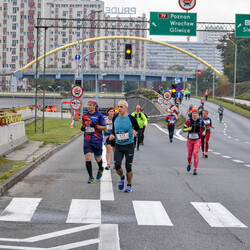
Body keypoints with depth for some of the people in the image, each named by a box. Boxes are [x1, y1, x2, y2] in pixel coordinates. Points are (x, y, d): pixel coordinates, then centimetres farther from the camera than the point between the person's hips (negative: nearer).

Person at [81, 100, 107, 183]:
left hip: (97, 140, -3)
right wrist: (82, 128, 0)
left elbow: (105, 128, -5)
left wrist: (96, 126, -19)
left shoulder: (99, 115, -6)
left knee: (97, 158, 10)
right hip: (87, 140, 3)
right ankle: (90, 177, -3)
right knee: (88, 157, -10)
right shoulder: (85, 115, 7)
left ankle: (100, 169, 44)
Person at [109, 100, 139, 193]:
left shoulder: (131, 118, -8)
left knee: (128, 167, -2)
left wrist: (134, 131, -18)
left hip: (129, 146, -3)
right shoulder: (115, 118, 2)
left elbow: (137, 128, 5)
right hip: (118, 146, 3)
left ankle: (129, 185, 17)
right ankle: (122, 177, 23)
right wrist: (112, 135, -5)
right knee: (117, 166, -10)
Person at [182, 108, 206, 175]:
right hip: (189, 140, 1)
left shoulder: (200, 121, -4)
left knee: (195, 153, -16)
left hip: (197, 140, -1)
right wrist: (188, 129, -28)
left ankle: (195, 169, -13)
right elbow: (184, 129, -7)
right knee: (189, 154, 9)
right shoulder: (188, 121, -6)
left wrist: (204, 131, -6)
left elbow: (203, 127, 15)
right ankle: (189, 164, 43)